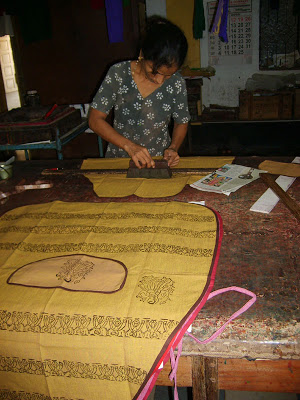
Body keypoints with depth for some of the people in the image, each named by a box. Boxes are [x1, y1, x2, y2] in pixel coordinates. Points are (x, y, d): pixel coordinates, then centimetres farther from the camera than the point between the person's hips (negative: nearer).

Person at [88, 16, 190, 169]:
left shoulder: (176, 83, -6)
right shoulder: (118, 74, -9)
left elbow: (181, 122, 10)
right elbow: (95, 120, -9)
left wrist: (173, 148, -10)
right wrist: (129, 146, -20)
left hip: (159, 161, 0)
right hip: (118, 157, 0)